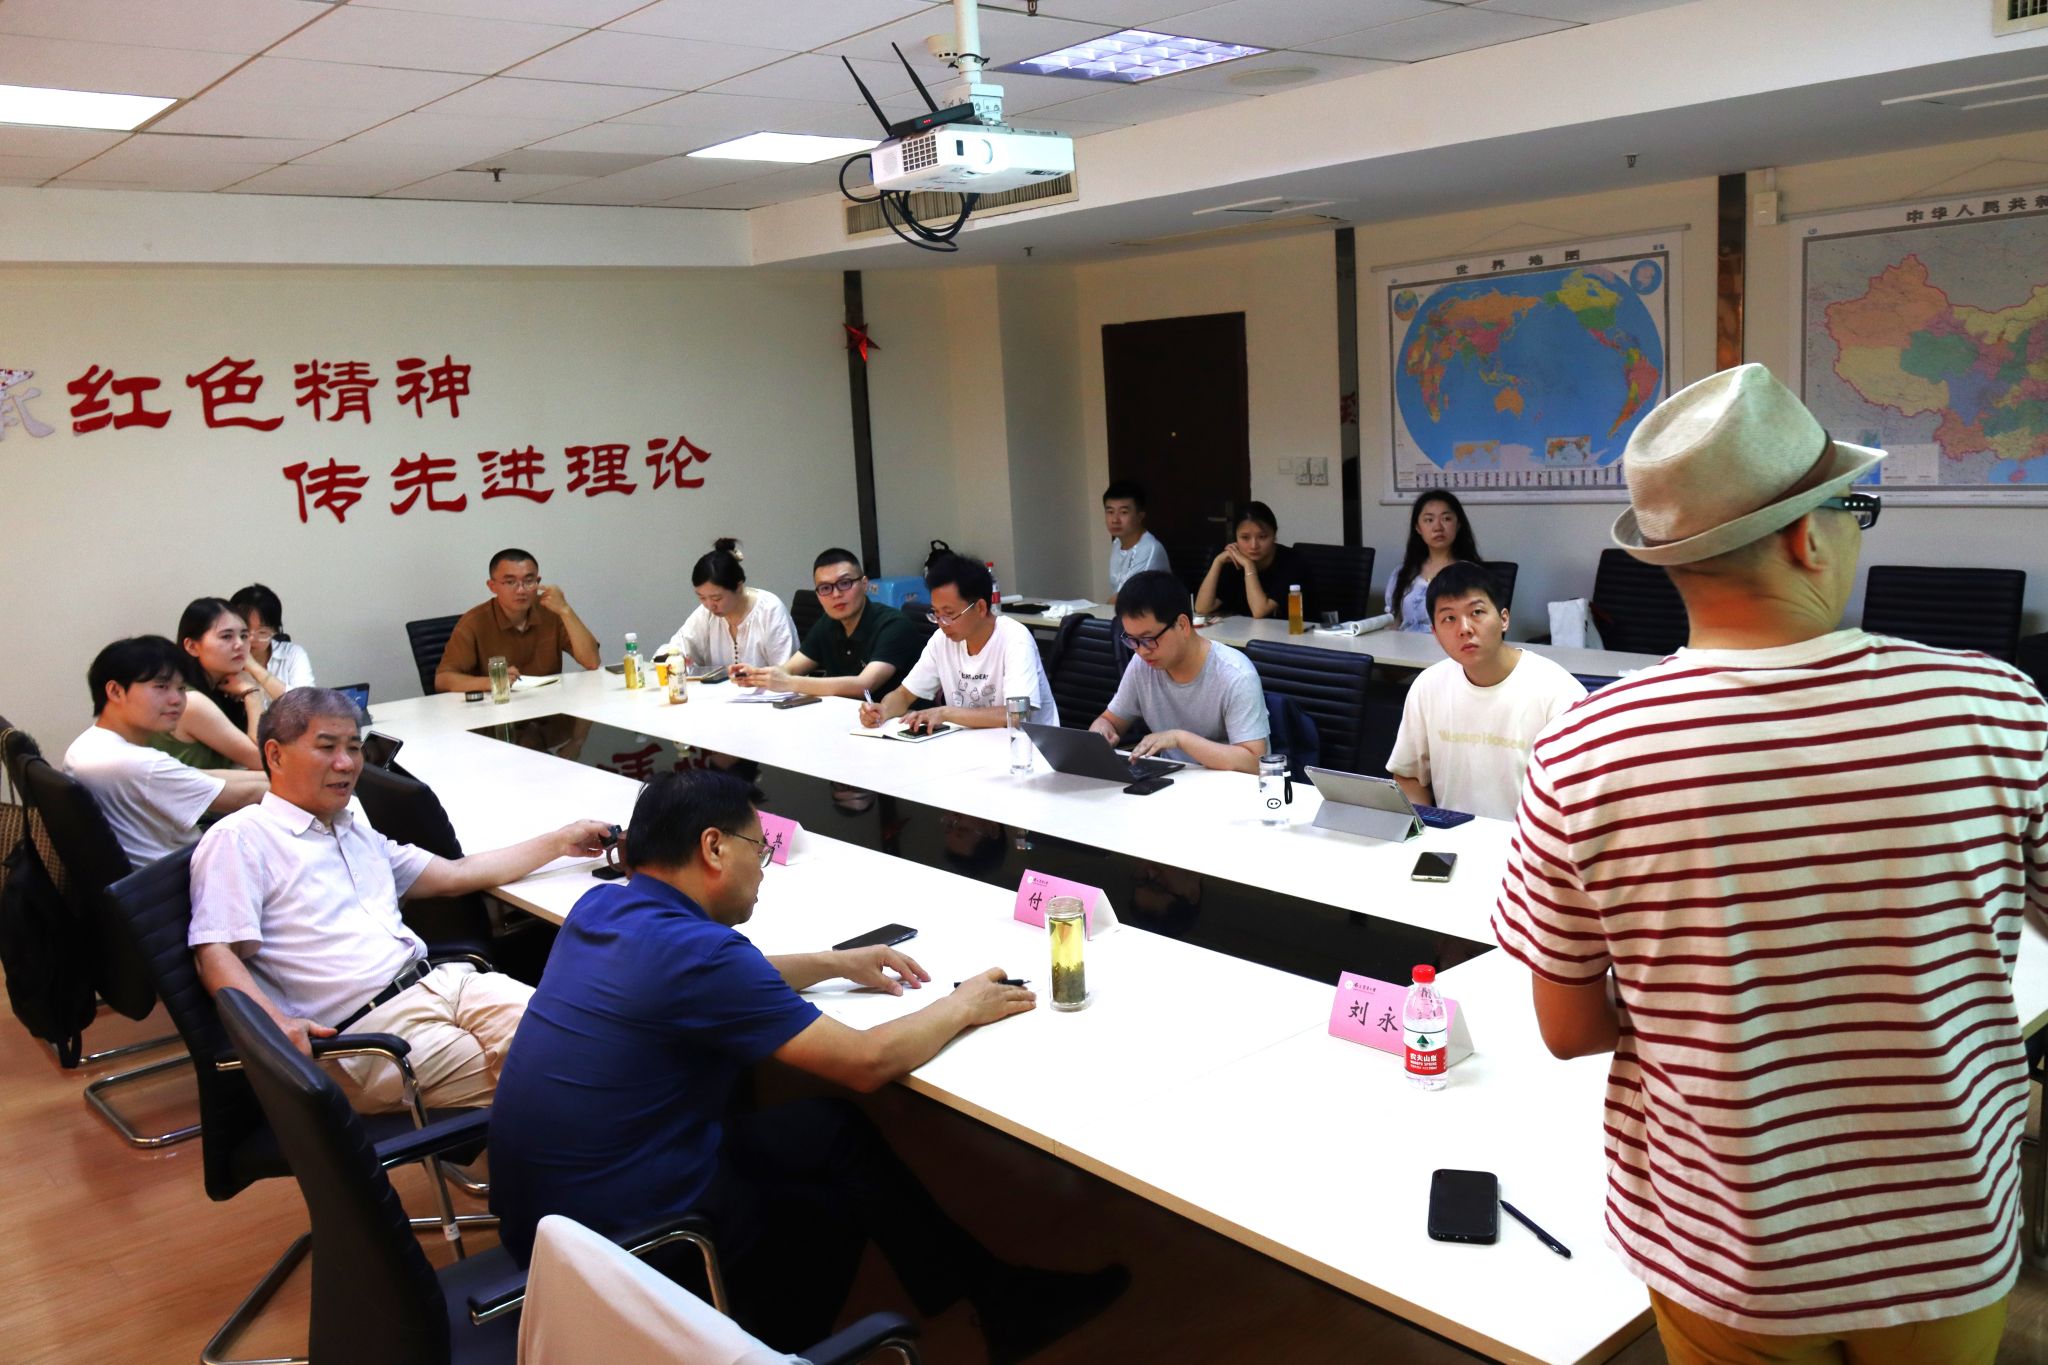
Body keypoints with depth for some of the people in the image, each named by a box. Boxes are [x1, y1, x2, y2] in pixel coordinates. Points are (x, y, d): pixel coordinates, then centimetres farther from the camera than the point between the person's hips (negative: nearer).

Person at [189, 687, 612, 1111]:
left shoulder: (357, 828, 27)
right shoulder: (238, 838, 3)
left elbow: (454, 876, 31)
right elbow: (216, 954, -6)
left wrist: (559, 842, 30)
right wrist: (276, 1021, -25)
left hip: (442, 981, 7)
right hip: (369, 1030, -7)